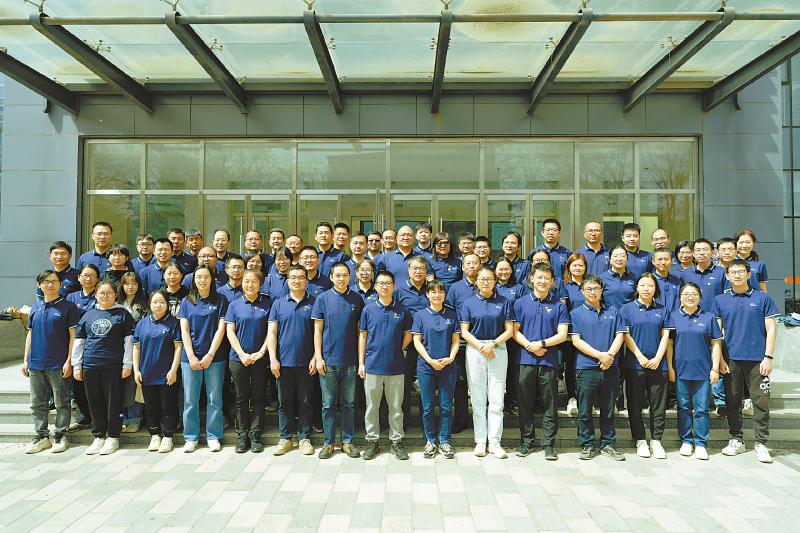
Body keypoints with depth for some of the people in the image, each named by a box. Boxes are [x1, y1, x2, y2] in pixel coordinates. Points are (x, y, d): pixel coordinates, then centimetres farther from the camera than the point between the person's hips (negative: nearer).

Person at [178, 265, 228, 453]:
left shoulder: (221, 301, 3)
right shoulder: (186, 302, 9)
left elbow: (221, 329, -3)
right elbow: (184, 330, 3)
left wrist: (210, 355, -10)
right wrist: (191, 357, -7)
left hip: (214, 357, -1)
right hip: (190, 357, 2)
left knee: (214, 399, 3)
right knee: (190, 400, 6)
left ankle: (213, 436, 15)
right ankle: (191, 437, 18)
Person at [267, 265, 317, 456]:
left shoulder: (313, 304, 3)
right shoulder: (278, 303, 5)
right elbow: (271, 333, 3)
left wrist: (315, 357, -6)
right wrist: (273, 358, -5)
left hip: (306, 362, -1)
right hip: (283, 361, 1)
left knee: (305, 402, 7)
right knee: (285, 402, 9)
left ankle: (304, 438, 18)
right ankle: (285, 438, 20)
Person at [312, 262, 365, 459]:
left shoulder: (357, 299, 4)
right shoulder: (323, 298, 0)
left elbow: (360, 330, 7)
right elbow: (318, 330, 0)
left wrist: (361, 358, 2)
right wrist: (318, 357, -6)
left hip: (350, 361, 1)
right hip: (328, 360, -1)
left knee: (348, 403, 9)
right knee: (328, 404, 7)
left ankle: (347, 441, 21)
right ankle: (328, 443, 19)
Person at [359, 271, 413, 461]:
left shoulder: (402, 309, 2)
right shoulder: (368, 309, 2)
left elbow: (408, 334, 12)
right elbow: (362, 336, 5)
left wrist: (399, 349, -2)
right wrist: (361, 363, 1)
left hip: (396, 366, 0)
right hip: (372, 365, 0)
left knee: (396, 407, 9)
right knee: (371, 406, 8)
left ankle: (396, 441, 22)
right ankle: (372, 441, 21)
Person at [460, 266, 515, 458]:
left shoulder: (503, 302, 6)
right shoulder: (469, 303, 5)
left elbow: (509, 330, 3)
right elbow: (464, 331, 1)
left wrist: (493, 344, -11)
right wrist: (481, 346, -11)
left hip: (498, 350, 0)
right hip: (474, 350, 0)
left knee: (497, 399, 1)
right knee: (478, 399, 4)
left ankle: (495, 442, 10)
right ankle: (480, 441, 14)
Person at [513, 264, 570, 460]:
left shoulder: (559, 305, 5)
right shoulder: (521, 303, 7)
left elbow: (562, 334, 0)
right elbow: (515, 331, 4)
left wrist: (542, 343, -13)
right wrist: (530, 346, -10)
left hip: (550, 361, 0)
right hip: (526, 360, 1)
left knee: (550, 404, 4)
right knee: (526, 403, 7)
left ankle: (549, 444, 14)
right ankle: (527, 442, 18)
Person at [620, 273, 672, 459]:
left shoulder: (662, 310, 11)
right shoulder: (627, 309, 3)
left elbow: (665, 336, 6)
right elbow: (626, 336, -2)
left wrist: (657, 358, -7)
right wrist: (640, 357, -10)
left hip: (658, 365, 2)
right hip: (635, 365, -2)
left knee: (658, 405, 5)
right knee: (636, 404, 3)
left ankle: (656, 441, 15)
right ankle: (640, 441, 14)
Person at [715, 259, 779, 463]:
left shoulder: (763, 298, 4)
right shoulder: (720, 300, 7)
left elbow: (771, 329, 3)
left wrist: (768, 357, -5)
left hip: (757, 359, -1)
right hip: (731, 359, 2)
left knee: (761, 401, 1)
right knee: (733, 401, 8)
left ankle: (760, 443, 12)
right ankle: (736, 440, 20)